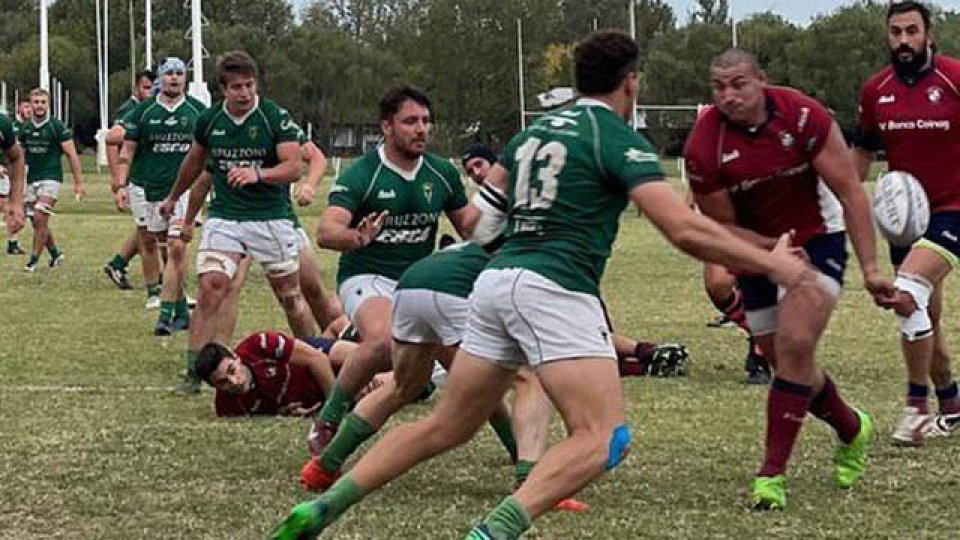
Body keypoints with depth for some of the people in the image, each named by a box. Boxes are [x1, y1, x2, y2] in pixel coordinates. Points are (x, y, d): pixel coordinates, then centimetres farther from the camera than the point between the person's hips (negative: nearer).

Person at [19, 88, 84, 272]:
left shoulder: (58, 127, -6)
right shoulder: (25, 128, 8)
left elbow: (72, 155, -5)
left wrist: (78, 182, -8)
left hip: (51, 178, -5)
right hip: (31, 179, 5)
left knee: (40, 218, -15)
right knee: (37, 222, 7)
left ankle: (34, 259, -8)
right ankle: (55, 254, 25)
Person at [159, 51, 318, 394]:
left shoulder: (275, 117, -9)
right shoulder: (209, 120, 3)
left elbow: (294, 167, -15)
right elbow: (195, 160, 22)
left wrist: (258, 174, -32)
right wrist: (173, 197, 35)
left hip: (271, 216, -2)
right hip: (224, 217, 2)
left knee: (290, 295, 7)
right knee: (210, 289, -13)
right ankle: (194, 372, -9)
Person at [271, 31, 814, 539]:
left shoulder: (535, 130, 19)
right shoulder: (620, 140, -3)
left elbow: (484, 213, 29)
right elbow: (683, 228, -12)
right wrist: (770, 262, -4)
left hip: (495, 281, 8)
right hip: (554, 287, -8)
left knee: (446, 427, 18)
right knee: (604, 438, -13)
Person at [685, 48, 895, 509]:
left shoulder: (803, 116, -23)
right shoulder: (703, 148, -20)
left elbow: (850, 192, -16)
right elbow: (722, 226, -9)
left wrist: (870, 269, -20)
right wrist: (772, 249, -26)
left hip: (817, 238, -3)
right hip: (757, 246, 3)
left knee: (795, 345, -20)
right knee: (783, 358, 9)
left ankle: (773, 473, -14)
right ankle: (852, 429, 39)